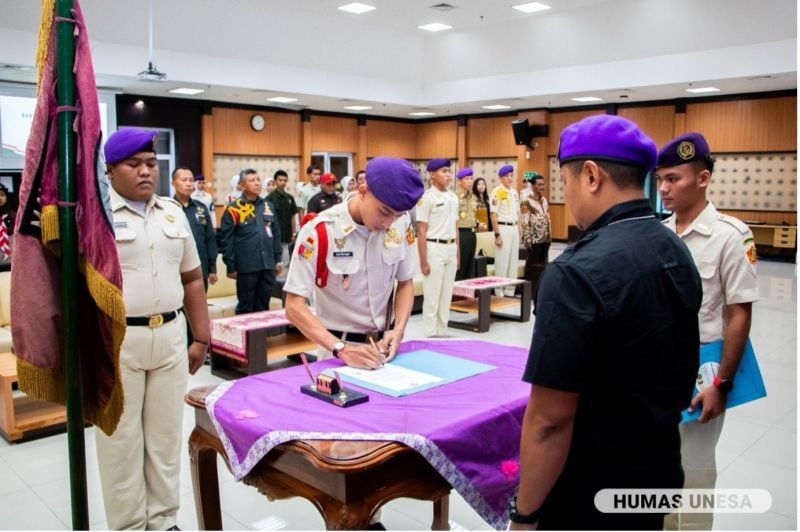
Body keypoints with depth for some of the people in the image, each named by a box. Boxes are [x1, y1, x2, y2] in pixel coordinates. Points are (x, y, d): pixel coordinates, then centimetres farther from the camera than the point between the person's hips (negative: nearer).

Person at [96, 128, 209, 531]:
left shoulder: (173, 213, 10)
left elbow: (192, 280, 13)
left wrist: (201, 338, 10)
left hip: (170, 337, 5)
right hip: (116, 341, -4)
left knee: (166, 435, 14)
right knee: (121, 441, 8)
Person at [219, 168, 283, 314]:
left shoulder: (268, 206, 10)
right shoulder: (234, 209, -7)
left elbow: (276, 234, 15)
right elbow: (226, 239, -7)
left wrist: (278, 259, 11)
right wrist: (231, 266, -8)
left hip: (268, 265, 5)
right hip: (247, 267, -5)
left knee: (263, 305, 14)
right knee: (246, 306, 7)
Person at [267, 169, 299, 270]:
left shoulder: (290, 198, 9)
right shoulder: (270, 198, -6)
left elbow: (293, 216, 12)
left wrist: (294, 233, 8)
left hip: (287, 236, 5)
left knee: (285, 260, 9)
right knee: (284, 261, -5)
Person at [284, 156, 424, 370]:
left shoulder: (401, 224, -9)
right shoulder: (319, 232, -22)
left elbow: (405, 284, 3)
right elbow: (294, 306, -22)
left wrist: (399, 330, -13)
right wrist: (341, 349, -32)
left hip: (384, 342, 4)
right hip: (339, 344, -4)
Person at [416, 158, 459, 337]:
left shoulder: (453, 197, 11)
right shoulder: (426, 197, -10)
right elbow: (421, 231, -12)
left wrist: (457, 253, 14)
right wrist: (423, 260, -15)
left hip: (451, 248, 7)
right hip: (434, 248, -7)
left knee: (446, 295, 13)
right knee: (432, 296, 0)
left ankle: (442, 332, 23)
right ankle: (430, 335, 9)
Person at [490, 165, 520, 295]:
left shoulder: (515, 192, 13)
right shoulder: (497, 192, -9)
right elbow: (493, 215, -12)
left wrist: (519, 230, 12)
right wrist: (497, 235, -16)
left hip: (514, 228, 7)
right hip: (503, 228, -7)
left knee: (513, 261, 10)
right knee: (502, 262, -2)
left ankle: (510, 291, 18)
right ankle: (499, 293, 6)